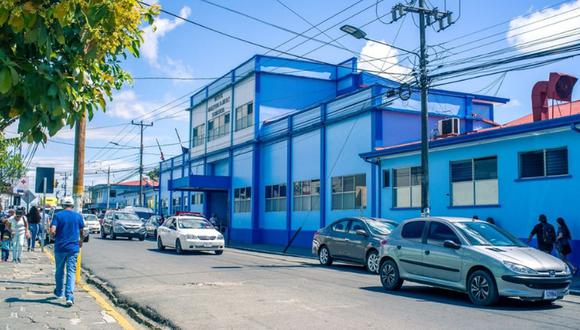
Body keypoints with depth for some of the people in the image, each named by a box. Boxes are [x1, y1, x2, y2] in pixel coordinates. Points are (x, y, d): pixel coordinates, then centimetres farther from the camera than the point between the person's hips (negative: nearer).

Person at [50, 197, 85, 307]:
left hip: (60, 247, 0)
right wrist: (81, 240, 34)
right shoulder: (78, 216, 2)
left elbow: (52, 231, -16)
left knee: (59, 271, 18)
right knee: (71, 272, -2)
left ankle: (59, 292, 34)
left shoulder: (58, 215, -4)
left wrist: (54, 236, 7)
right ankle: (69, 296, -13)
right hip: (73, 248, 0)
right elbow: (81, 231, 14)